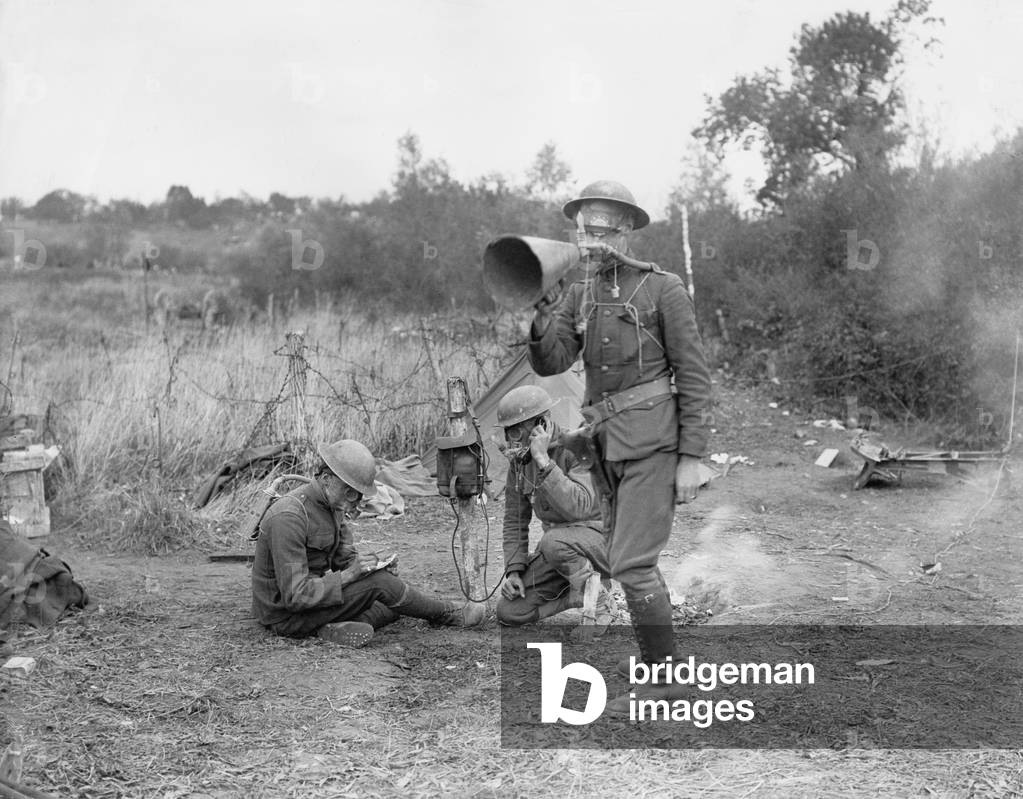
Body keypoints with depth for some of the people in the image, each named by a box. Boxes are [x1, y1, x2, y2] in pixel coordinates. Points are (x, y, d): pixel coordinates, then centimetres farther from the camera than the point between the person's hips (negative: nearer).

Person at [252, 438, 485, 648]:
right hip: (286, 616, -10)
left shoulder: (333, 504, 4)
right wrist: (348, 574, -29)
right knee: (377, 582, -21)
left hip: (315, 594, 10)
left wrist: (360, 563, -13)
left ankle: (338, 628, -19)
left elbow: (345, 558, 8)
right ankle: (447, 613, 0)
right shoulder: (288, 517, -27)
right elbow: (295, 596, -29)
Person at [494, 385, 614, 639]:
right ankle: (584, 588, 8)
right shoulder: (519, 459, 0)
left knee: (553, 543, -39)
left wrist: (543, 460, -38)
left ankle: (596, 596, -12)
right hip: (560, 551, 7)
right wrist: (514, 570, -4)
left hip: (600, 539, -7)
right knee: (509, 612, -8)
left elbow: (577, 508, -37)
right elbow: (515, 519, 7)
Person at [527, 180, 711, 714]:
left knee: (631, 563, -11)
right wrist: (542, 303, -18)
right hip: (608, 445, 7)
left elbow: (693, 376, -7)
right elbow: (549, 363, -2)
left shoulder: (663, 289, -5)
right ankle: (664, 661, 25)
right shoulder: (578, 296, 11)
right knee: (629, 561, 12)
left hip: (653, 442, -7)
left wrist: (691, 458, -11)